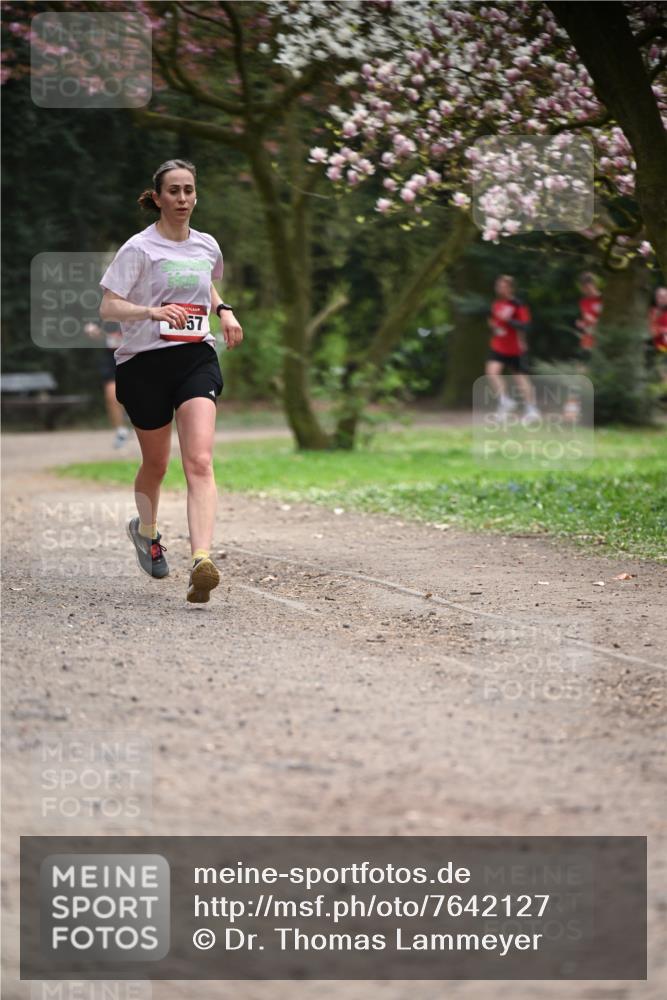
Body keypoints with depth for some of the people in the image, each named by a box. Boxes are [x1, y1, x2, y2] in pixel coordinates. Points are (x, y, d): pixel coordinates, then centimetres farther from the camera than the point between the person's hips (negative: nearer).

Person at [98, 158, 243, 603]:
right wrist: (152, 311, -28)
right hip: (144, 364, -2)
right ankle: (145, 529, 45)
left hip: (197, 358, 2)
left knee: (200, 461, -17)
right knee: (156, 463, 13)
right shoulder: (140, 248, -6)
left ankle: (202, 560, -29)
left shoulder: (207, 246, 10)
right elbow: (108, 306, -12)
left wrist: (224, 311, 10)